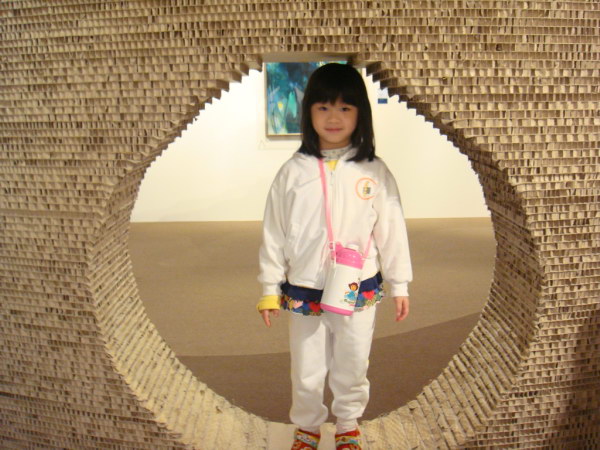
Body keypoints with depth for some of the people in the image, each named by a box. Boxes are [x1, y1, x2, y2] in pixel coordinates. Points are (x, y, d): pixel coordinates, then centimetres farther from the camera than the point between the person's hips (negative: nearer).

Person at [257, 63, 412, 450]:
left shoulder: (375, 172, -5)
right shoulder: (293, 172, -5)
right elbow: (274, 233, 0)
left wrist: (399, 285, 5)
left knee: (353, 369, 17)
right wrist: (270, 288, 2)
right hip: (304, 294, 0)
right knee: (306, 373, 15)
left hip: (360, 292, 0)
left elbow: (392, 230, 1)